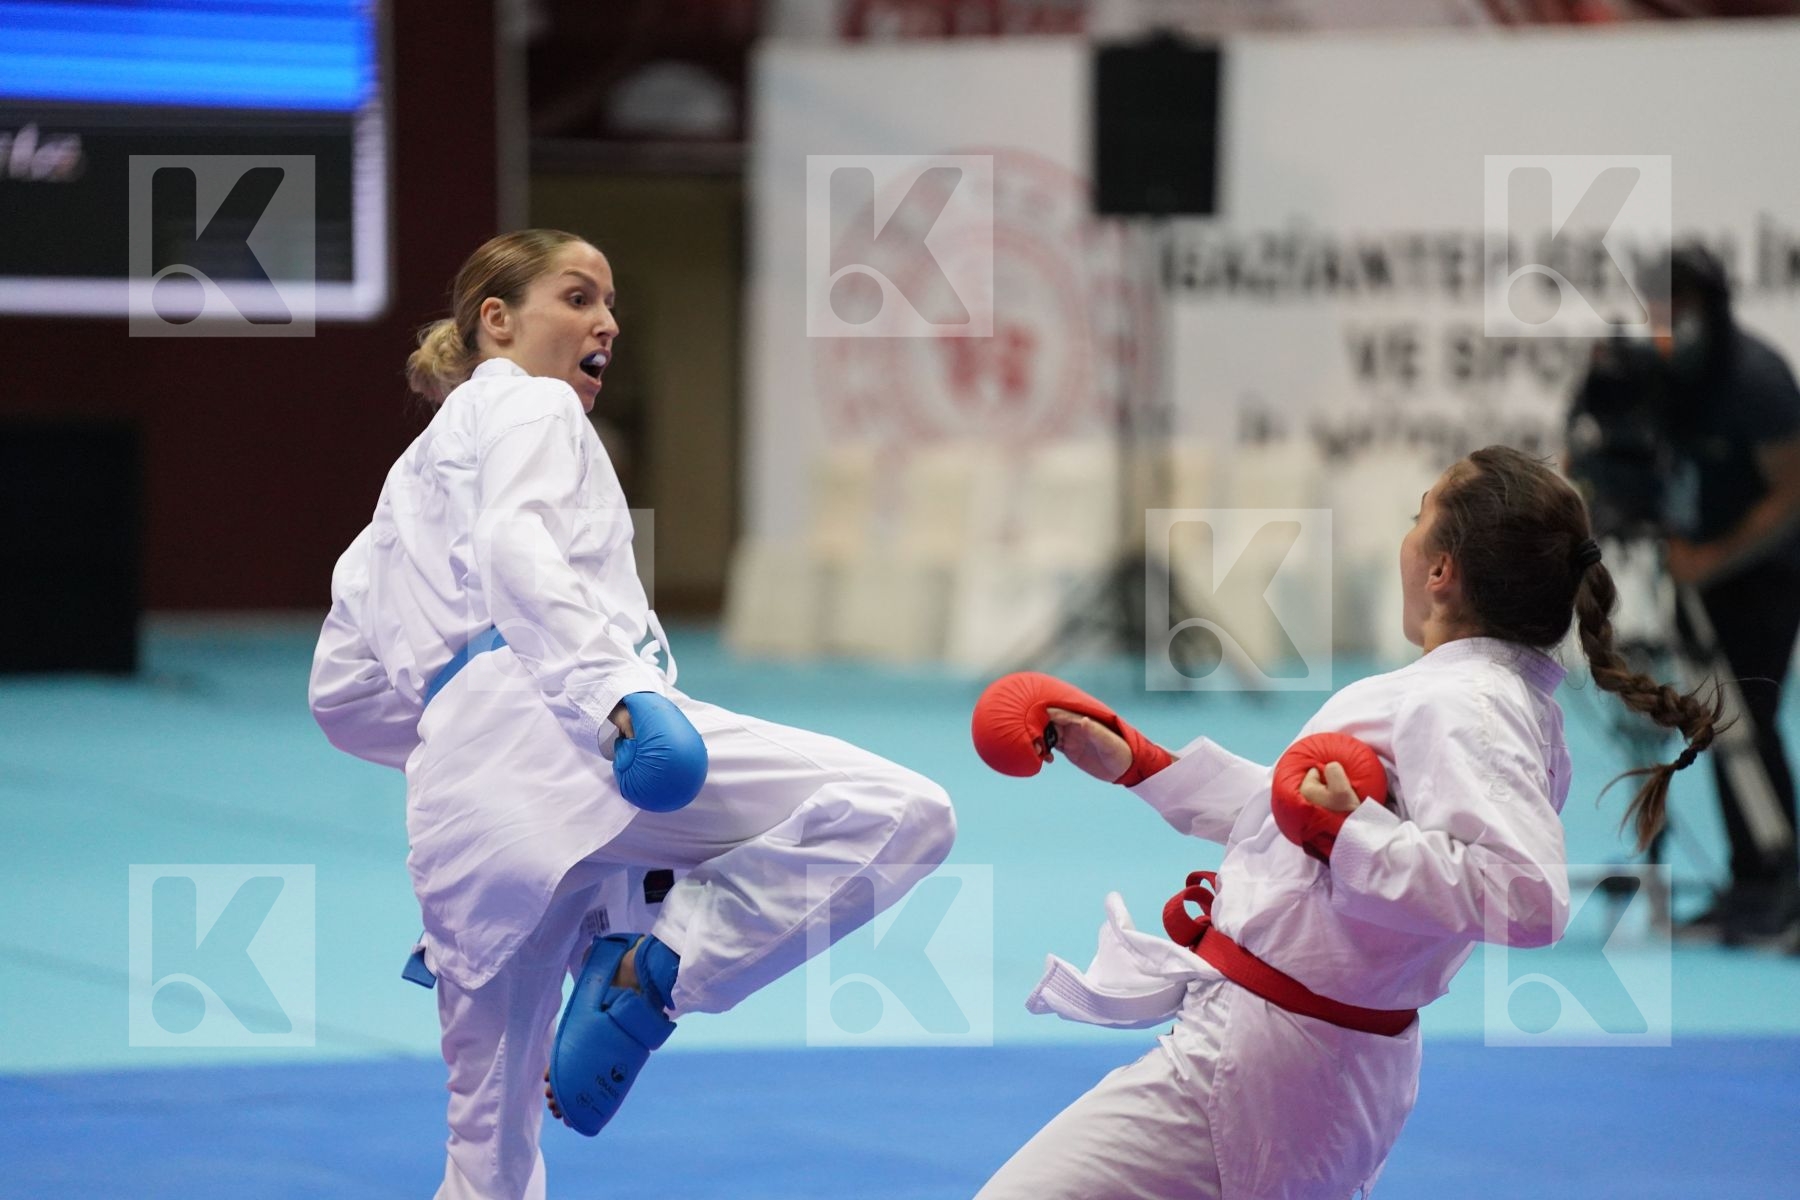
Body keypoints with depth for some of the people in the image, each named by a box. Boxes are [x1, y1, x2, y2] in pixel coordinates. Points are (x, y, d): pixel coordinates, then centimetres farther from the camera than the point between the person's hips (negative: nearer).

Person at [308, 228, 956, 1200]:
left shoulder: (413, 476, 35)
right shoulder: (527, 407, 10)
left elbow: (341, 690, 34)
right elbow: (518, 548, -13)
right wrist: (618, 690, -27)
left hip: (453, 808, 9)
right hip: (552, 731, -9)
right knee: (901, 815, -17)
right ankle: (655, 966, -26)